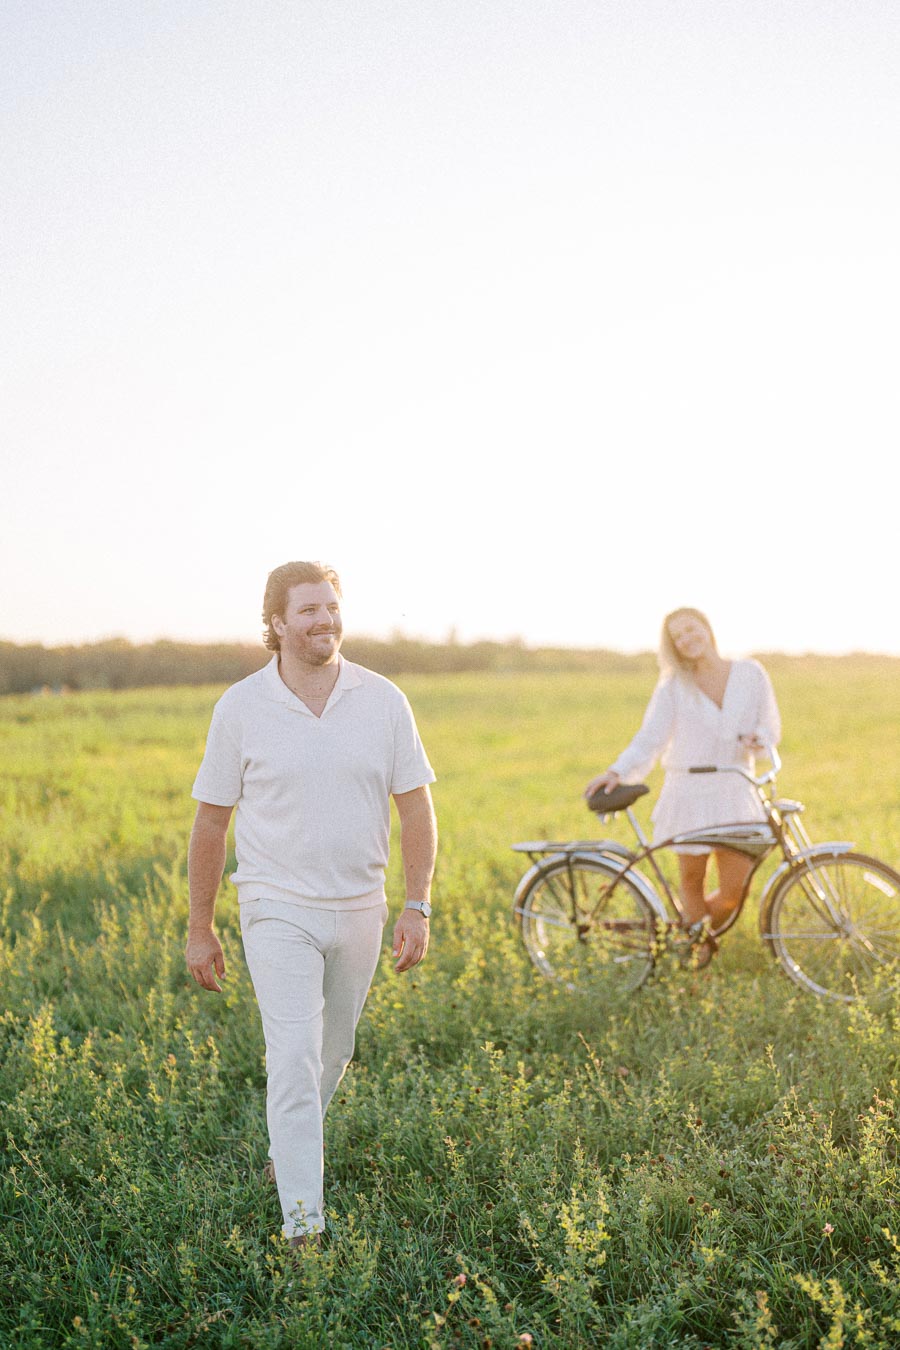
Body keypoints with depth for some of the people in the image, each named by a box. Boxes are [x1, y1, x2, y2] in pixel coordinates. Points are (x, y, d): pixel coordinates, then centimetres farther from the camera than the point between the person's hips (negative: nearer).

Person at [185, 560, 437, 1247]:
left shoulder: (383, 700, -3)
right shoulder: (241, 707, -7)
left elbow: (417, 809, 2)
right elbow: (211, 822, -1)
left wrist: (418, 907, -5)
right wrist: (200, 929, 1)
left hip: (359, 908, 3)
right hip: (279, 908, -3)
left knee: (333, 1054, 18)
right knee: (294, 1059, -10)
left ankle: (287, 1148, 45)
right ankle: (303, 1222, -3)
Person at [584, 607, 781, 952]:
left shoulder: (750, 674, 3)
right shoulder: (673, 685, -1)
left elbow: (771, 729, 7)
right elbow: (649, 739, -5)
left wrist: (756, 738, -16)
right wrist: (616, 772, -20)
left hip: (735, 794, 1)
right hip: (689, 795, -1)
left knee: (733, 894, -1)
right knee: (692, 883, 4)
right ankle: (698, 950, 24)